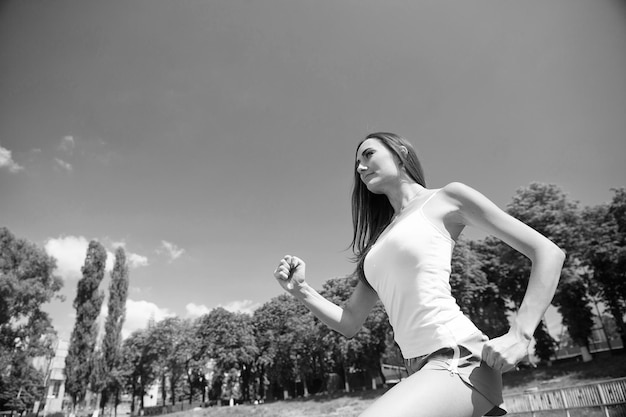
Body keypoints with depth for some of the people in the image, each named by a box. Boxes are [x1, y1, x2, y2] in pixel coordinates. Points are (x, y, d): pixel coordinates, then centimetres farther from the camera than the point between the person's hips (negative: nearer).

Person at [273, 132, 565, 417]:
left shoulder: (446, 198, 1)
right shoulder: (381, 238, 18)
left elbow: (548, 252, -2)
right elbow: (349, 323, 16)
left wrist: (519, 336, -12)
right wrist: (301, 290, 0)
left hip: (459, 359, -7)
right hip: (421, 369, 7)